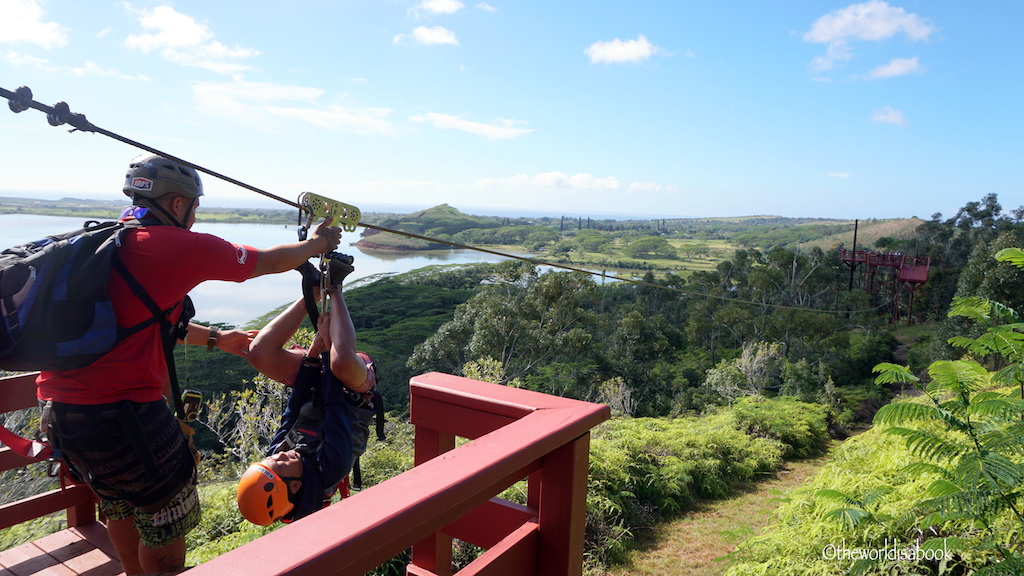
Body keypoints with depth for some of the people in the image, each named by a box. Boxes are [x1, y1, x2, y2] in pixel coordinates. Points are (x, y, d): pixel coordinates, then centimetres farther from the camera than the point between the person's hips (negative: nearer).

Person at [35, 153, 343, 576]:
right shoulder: (181, 246, -11)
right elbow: (270, 262, 1)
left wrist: (216, 339, 32)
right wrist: (316, 244, 20)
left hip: (57, 409, 9)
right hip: (120, 411, -8)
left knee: (120, 506, 29)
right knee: (164, 523, 13)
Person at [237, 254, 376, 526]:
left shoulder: (274, 458, -24)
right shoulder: (330, 470, -37)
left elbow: (293, 410, -17)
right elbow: (334, 407, -33)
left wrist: (313, 351, -19)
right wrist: (326, 346, -27)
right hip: (353, 394, -3)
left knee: (259, 352, -18)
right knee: (342, 361, -39)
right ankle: (334, 288, -18)